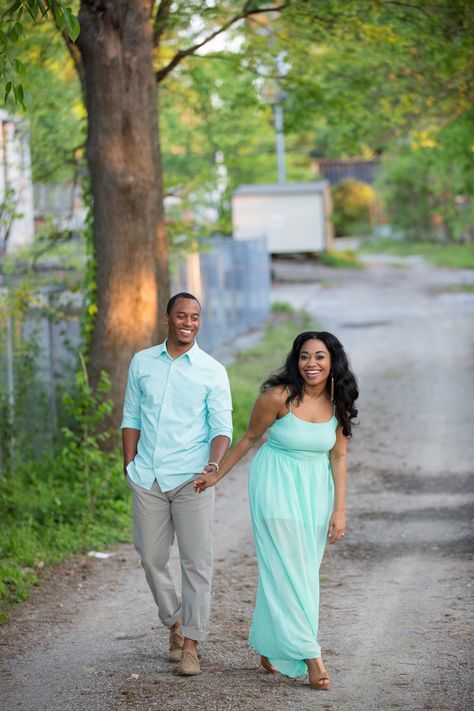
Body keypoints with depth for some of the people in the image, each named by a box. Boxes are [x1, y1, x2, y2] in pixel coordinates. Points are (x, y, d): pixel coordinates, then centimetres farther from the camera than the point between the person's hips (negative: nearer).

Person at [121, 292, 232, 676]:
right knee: (152, 558, 8)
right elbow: (132, 417, 14)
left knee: (197, 562, -4)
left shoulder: (212, 371, 0)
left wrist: (214, 464, -21)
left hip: (190, 479, -3)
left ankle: (192, 643, 3)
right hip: (147, 477, 3)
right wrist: (130, 464, 7)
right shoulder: (142, 363, 9)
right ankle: (175, 623, 28)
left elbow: (222, 426, -3)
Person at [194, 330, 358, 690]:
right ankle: (309, 654, -8)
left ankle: (271, 648, 22)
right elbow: (250, 438, -2)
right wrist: (217, 475, 5)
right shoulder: (279, 396, -17)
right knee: (287, 569, -8)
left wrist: (339, 509, -1)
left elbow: (338, 457, 3)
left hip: (316, 489, 5)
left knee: (304, 570, 8)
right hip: (277, 486, -5)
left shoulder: (338, 403, -3)